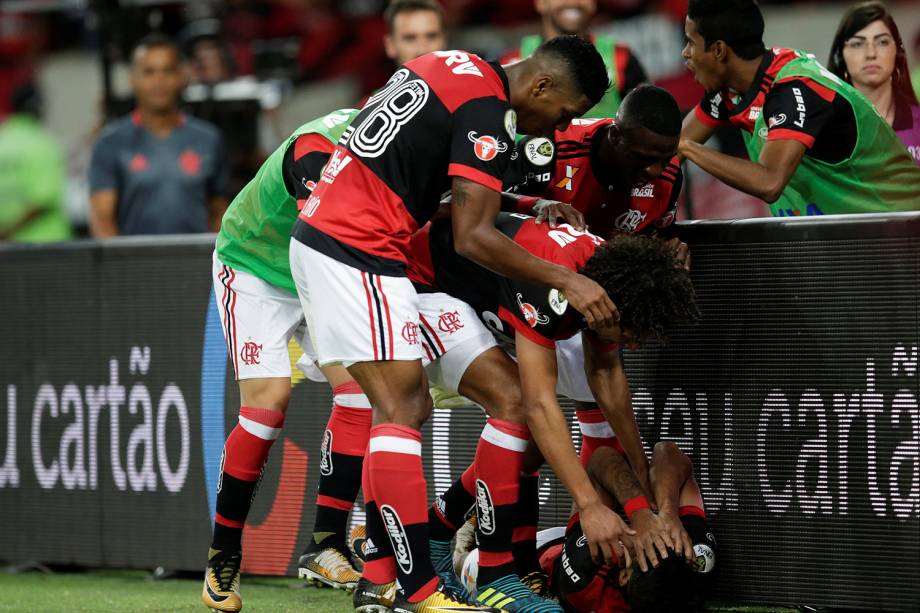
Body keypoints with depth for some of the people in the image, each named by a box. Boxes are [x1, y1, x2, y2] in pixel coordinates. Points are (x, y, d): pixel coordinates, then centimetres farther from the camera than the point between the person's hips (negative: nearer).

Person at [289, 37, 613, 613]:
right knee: (402, 410, -12)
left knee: (409, 406, 11)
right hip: (357, 250, -10)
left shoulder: (455, 66, 13)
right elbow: (474, 238, -19)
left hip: (319, 236, 10)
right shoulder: (488, 112, -15)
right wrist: (567, 281, -16)